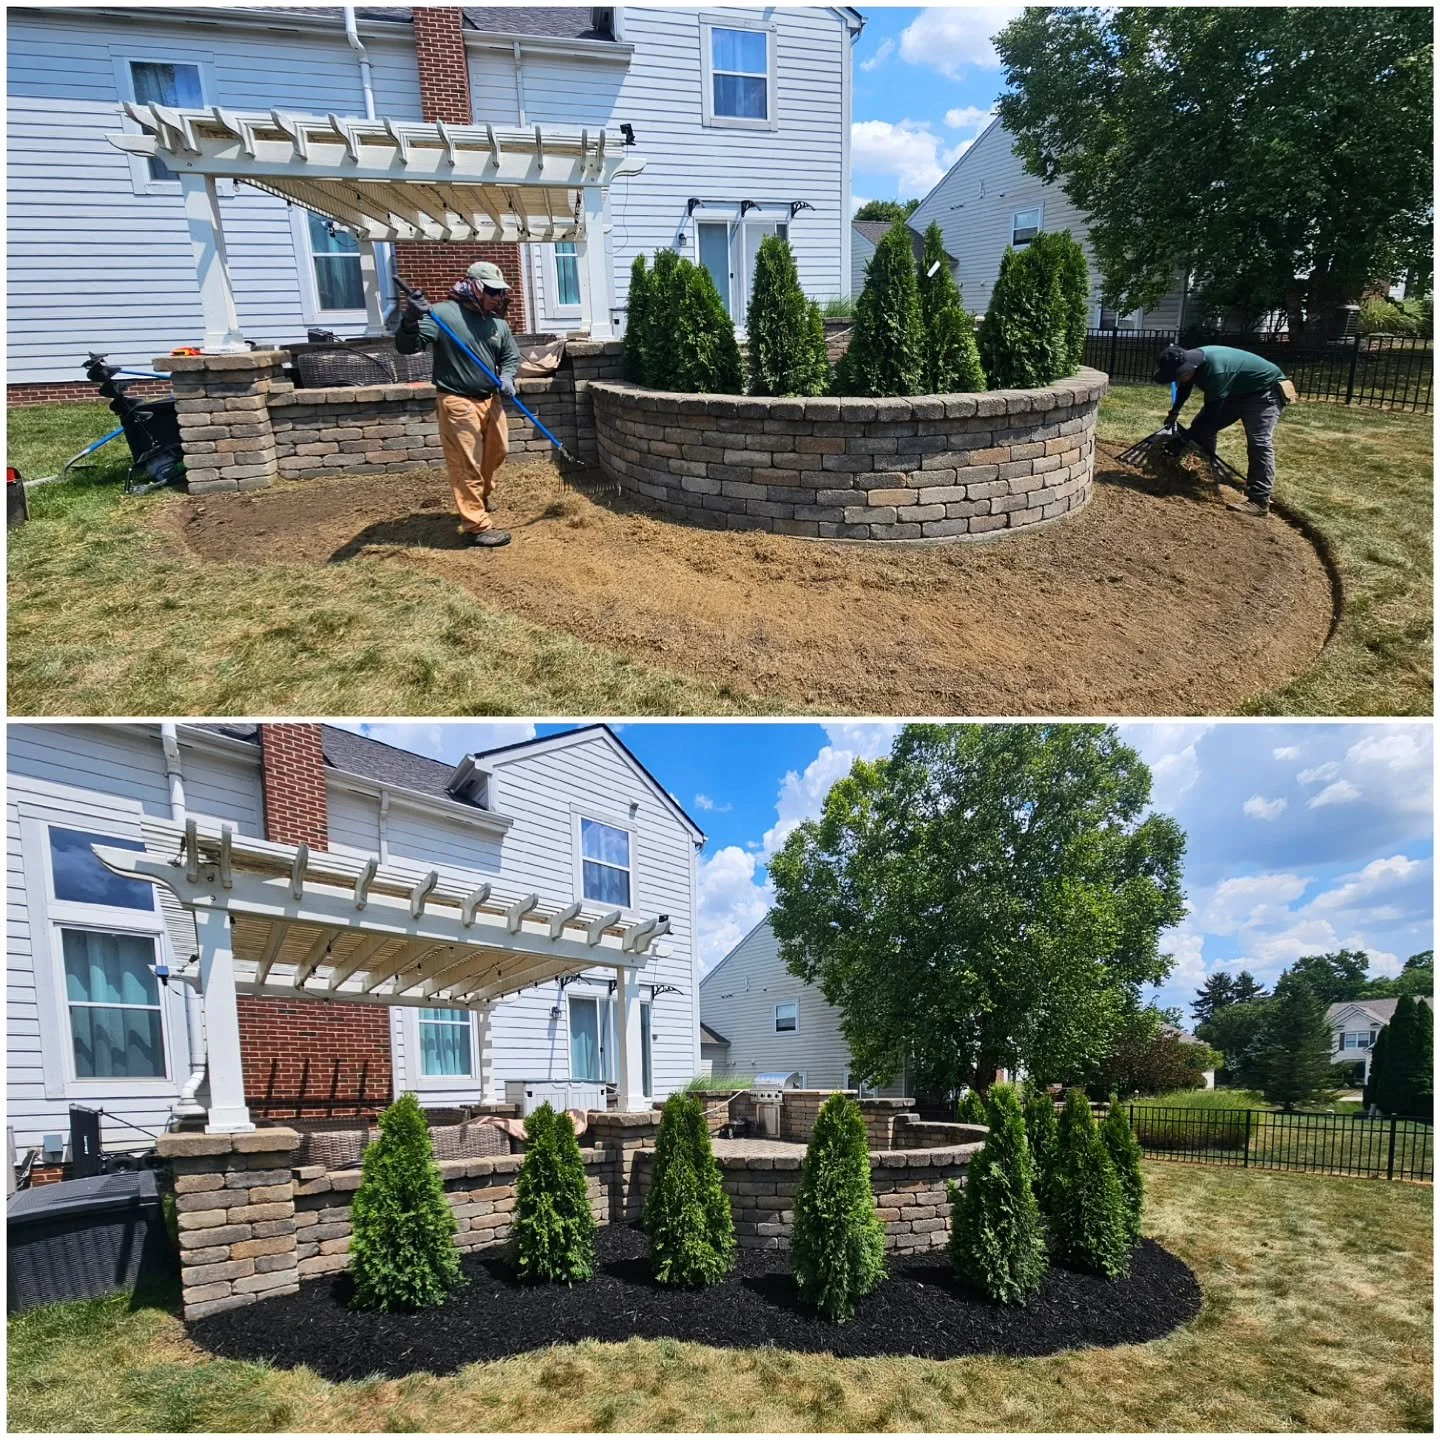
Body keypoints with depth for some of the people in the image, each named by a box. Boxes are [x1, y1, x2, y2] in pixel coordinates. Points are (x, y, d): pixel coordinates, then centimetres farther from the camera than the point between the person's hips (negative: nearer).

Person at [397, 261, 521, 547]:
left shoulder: (498, 324, 6)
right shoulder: (442, 313, -12)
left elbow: (510, 356, 20)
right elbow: (407, 347, -17)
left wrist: (507, 377, -3)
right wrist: (410, 321, -39)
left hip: (491, 400, 7)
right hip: (458, 402, -7)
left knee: (497, 452, 21)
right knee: (466, 465, -6)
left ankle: (481, 497, 47)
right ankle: (477, 525, -1)